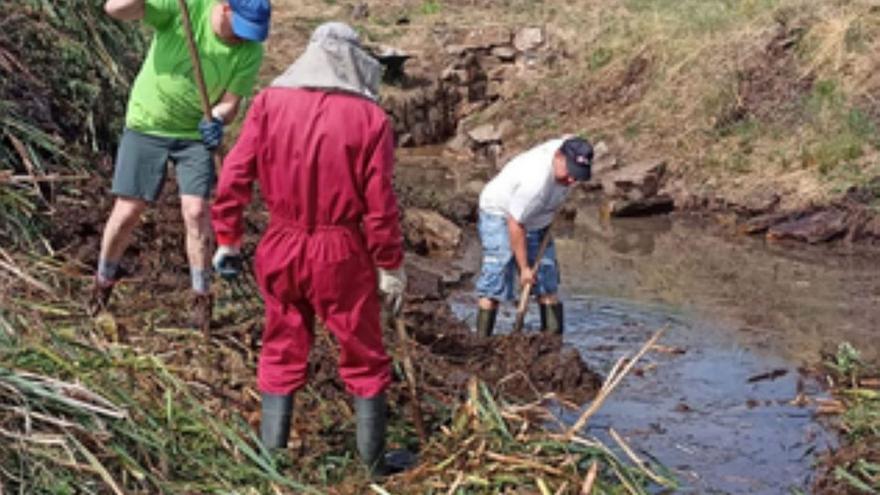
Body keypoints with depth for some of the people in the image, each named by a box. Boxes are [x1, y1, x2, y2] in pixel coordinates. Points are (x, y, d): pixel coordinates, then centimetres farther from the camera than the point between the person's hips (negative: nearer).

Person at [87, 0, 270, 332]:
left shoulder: (250, 51, -16)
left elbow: (231, 102, -11)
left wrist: (217, 121, -33)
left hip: (196, 133, 1)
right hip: (147, 124, -1)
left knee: (196, 212, -9)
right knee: (128, 211, 3)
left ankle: (201, 298, 11)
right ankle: (103, 281, 30)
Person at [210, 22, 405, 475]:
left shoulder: (269, 102, -3)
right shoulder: (369, 117, -10)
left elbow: (233, 177, -3)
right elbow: (379, 204, -10)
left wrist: (228, 239, 8)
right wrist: (391, 268, 0)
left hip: (282, 247, 3)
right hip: (342, 254, -2)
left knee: (282, 353, 17)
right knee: (364, 359, 12)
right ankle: (374, 464, 21)